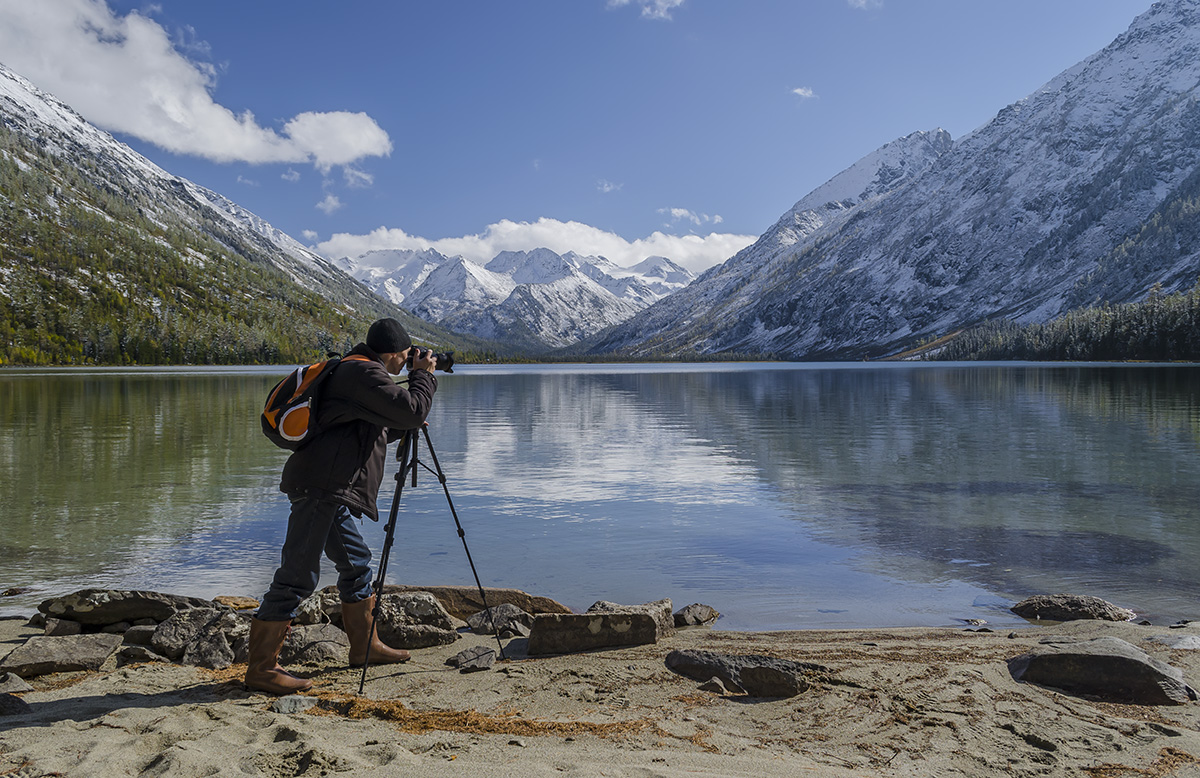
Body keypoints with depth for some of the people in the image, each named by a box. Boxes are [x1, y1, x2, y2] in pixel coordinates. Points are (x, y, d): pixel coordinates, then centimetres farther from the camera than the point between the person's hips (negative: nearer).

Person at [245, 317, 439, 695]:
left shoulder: (354, 371, 23)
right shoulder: (365, 373, -10)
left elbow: (378, 433, 32)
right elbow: (412, 412, -17)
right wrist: (423, 376, -1)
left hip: (326, 489, 11)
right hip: (322, 486, -11)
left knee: (356, 562, 19)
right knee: (297, 575, -7)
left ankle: (365, 645, 31)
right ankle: (261, 668, 0)